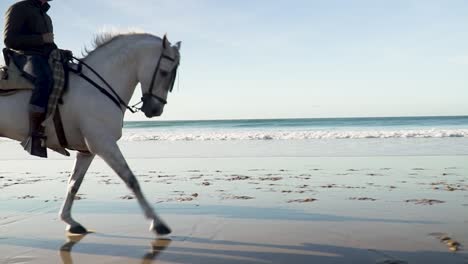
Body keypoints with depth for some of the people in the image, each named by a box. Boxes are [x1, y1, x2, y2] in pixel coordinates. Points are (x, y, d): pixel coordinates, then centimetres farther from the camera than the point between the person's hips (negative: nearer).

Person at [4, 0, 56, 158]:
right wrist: (41, 39, -11)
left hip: (45, 59, 9)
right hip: (26, 57, -9)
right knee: (45, 79, -39)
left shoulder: (46, 17, 29)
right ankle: (35, 135, -40)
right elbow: (9, 40, -7)